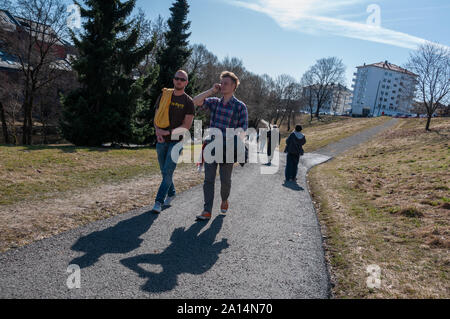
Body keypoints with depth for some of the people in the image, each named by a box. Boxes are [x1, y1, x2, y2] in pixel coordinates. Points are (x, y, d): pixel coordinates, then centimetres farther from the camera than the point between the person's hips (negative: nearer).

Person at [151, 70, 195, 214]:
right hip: (161, 141, 4)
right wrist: (157, 131, -10)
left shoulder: (188, 102, -3)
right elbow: (156, 116, 9)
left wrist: (168, 132, -18)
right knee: (164, 171, 13)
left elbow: (187, 125, -8)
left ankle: (159, 201, -1)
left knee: (168, 171, -9)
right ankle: (171, 193, 34)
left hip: (176, 141, -4)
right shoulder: (163, 96, 8)